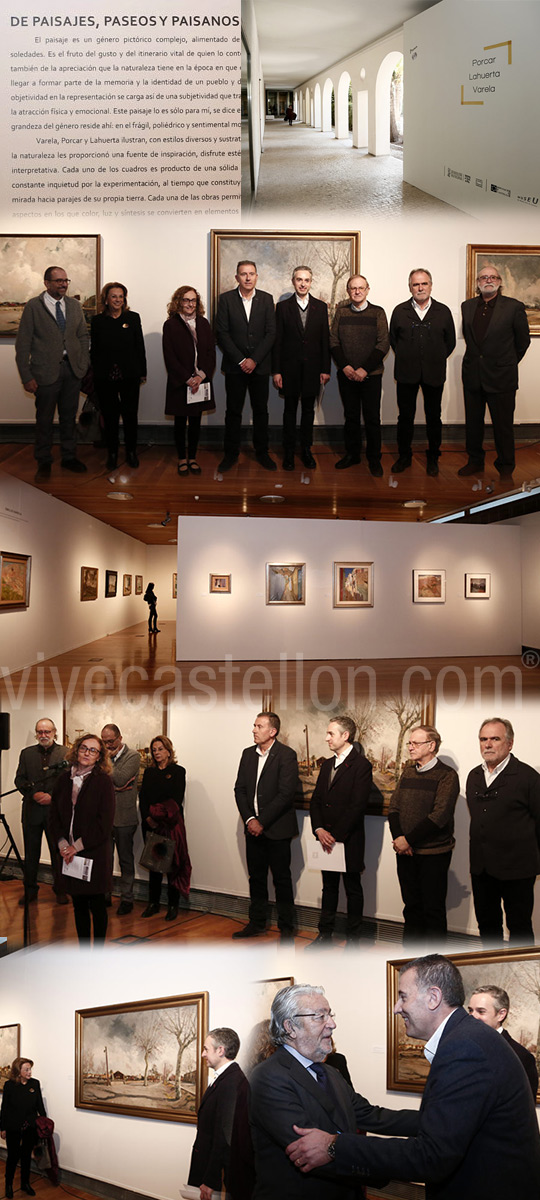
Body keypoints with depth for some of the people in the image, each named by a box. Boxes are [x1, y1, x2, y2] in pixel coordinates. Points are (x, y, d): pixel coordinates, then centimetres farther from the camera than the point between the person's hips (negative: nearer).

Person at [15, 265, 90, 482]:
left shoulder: (74, 306, 8)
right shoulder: (33, 307, -5)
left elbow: (83, 336, 15)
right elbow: (23, 344, -6)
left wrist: (84, 364, 3)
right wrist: (27, 377, -11)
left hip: (72, 369, 4)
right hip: (46, 372, -4)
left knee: (69, 416, 13)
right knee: (44, 419, 5)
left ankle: (69, 457, 27)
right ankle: (44, 463, 17)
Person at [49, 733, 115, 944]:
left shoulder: (103, 781, -8)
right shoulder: (64, 779, 5)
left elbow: (104, 823, -12)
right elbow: (54, 814, 8)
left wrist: (77, 846, -13)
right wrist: (62, 843, -6)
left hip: (95, 854, -4)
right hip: (69, 854, 4)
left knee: (97, 905, 4)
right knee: (78, 905, 12)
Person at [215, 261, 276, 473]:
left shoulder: (266, 299, 4)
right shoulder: (226, 299, 1)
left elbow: (271, 333, -1)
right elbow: (222, 333, -4)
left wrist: (254, 360, -11)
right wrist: (240, 360, -11)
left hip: (259, 365, 1)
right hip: (235, 366, -1)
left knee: (261, 410, 6)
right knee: (233, 411, 5)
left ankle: (262, 452, 17)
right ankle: (231, 453, 13)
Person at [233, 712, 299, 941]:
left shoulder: (286, 755, -11)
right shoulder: (248, 754, 8)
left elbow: (286, 794, -16)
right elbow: (240, 789, 7)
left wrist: (262, 822, -15)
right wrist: (249, 819, -6)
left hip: (277, 828, -5)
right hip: (253, 827, 6)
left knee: (282, 879, 3)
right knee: (256, 877, 13)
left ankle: (286, 927, 13)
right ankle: (257, 923, 25)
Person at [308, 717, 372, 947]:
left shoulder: (361, 765, -12)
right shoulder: (327, 765, 12)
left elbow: (357, 806, -18)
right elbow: (316, 800, 10)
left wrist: (335, 835, -18)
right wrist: (319, 830, -6)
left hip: (349, 841, -7)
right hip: (327, 840, 7)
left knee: (353, 889, 7)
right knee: (329, 887, 15)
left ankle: (353, 937, 17)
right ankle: (325, 934, 25)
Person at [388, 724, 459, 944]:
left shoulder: (447, 775, -8)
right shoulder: (408, 772, 11)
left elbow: (439, 815, -17)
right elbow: (394, 807, 8)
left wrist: (408, 839, -16)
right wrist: (398, 838, -8)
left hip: (433, 853, -5)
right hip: (405, 852, 5)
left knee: (433, 908, 2)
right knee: (412, 906, 13)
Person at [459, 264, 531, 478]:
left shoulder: (514, 307, -6)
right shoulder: (467, 306, 7)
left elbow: (523, 341, 2)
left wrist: (506, 363, 9)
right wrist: (478, 358, 15)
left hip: (501, 378, -4)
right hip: (472, 376, 4)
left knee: (503, 426, 1)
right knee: (473, 423, 13)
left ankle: (505, 468, 14)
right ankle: (475, 462, 28)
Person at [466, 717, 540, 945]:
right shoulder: (474, 776, 9)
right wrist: (477, 856, 13)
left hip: (516, 867, -6)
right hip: (481, 866, 6)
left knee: (519, 926, 5)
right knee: (487, 923, 16)